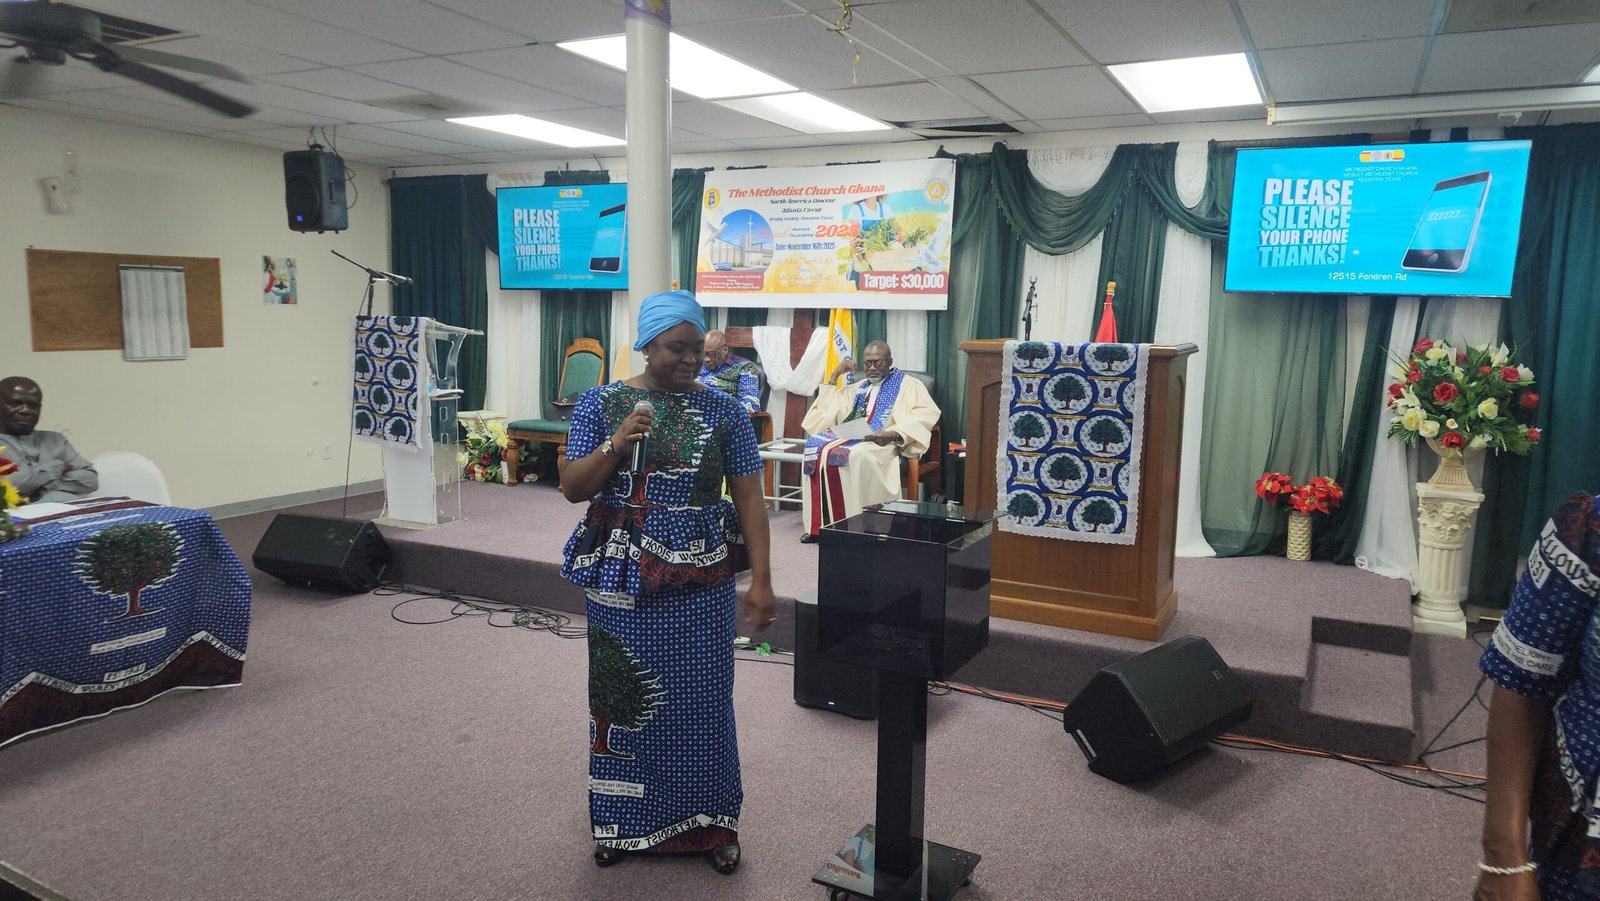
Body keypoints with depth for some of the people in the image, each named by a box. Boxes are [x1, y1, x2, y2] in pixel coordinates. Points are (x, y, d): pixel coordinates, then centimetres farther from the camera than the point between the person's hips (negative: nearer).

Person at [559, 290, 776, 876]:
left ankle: (708, 823, 25)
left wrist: (761, 580, -9)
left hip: (700, 580, 0)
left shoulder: (722, 411, -2)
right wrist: (615, 445, -20)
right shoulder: (600, 404, -1)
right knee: (624, 697, 10)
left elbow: (749, 499, -3)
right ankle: (622, 820, 30)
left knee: (700, 699, 7)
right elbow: (572, 489, -3)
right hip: (621, 580, 1)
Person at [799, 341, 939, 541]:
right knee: (816, 446, -23)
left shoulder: (907, 384, 10)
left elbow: (928, 413, -8)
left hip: (882, 442, -5)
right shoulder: (857, 387, 29)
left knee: (858, 455, -38)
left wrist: (894, 433, -22)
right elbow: (827, 410, 23)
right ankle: (820, 524, -22)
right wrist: (834, 375, 18)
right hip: (850, 436, 6)